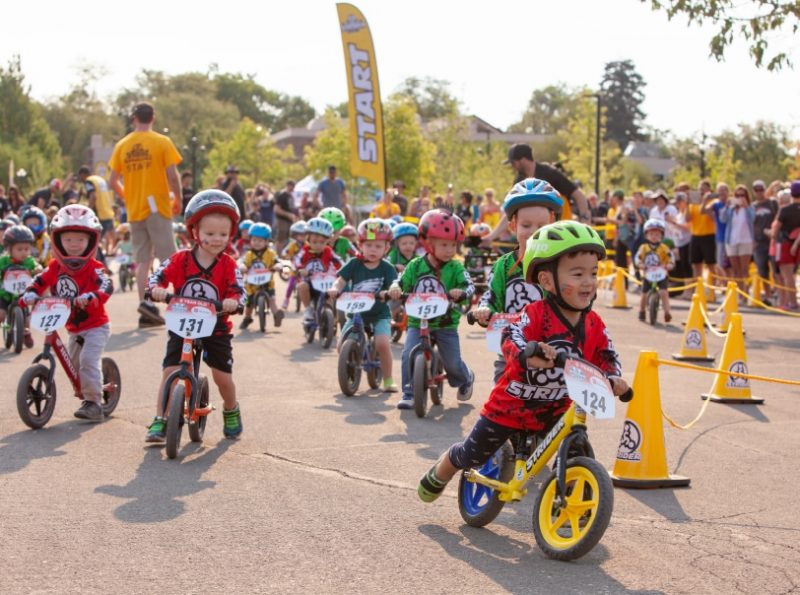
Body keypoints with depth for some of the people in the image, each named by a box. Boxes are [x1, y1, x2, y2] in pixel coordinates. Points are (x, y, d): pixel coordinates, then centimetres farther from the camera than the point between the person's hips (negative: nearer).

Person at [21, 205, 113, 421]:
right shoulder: (55, 267, 2)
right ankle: (88, 397, 31)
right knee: (74, 363, 13)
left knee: (88, 360, -20)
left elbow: (106, 286, -29)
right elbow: (40, 281, 2)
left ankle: (94, 402, -13)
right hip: (73, 328, 7)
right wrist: (30, 294, -17)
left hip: (95, 325, -7)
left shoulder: (93, 267, -15)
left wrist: (89, 297, -46)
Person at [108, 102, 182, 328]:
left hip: (134, 210, 4)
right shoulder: (162, 142, -6)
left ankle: (144, 303, 5)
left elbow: (113, 182, 5)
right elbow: (172, 176, -11)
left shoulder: (122, 145, 6)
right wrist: (178, 198, 4)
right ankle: (149, 302, -14)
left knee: (142, 260, 9)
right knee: (168, 258, 1)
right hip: (157, 207, -4)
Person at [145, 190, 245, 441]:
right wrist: (156, 289, -30)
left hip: (216, 328, 0)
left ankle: (231, 412, 31)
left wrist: (233, 302, -37)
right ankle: (159, 421, -1)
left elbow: (238, 292, -14)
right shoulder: (180, 260, -6)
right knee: (169, 373, -8)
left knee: (223, 376, 1)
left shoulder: (228, 265, -7)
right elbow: (157, 276, -8)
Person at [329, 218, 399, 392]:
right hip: (355, 312, 2)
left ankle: (388, 380, -4)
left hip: (379, 314, -2)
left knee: (383, 343, -24)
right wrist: (335, 289, -31)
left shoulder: (387, 269, -4)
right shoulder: (354, 264, -1)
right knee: (342, 346, -13)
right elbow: (341, 280, -8)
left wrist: (387, 293, -37)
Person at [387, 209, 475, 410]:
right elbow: (402, 282, -1)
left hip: (446, 323, -1)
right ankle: (408, 395, -5)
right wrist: (395, 288, -23)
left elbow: (469, 286, -14)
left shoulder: (456, 268, -4)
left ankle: (466, 379, 37)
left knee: (453, 362, 2)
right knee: (408, 355, -17)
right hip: (418, 321, 1)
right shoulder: (416, 265, 0)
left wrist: (461, 292, -36)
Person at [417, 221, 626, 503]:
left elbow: (606, 357, 0)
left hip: (553, 412, 4)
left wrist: (613, 378, -21)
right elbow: (510, 339, -38)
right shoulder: (536, 314, -25)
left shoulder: (594, 325, -7)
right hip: (510, 405, -4)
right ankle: (438, 475, 42)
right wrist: (529, 355, -59)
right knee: (471, 454, 12)